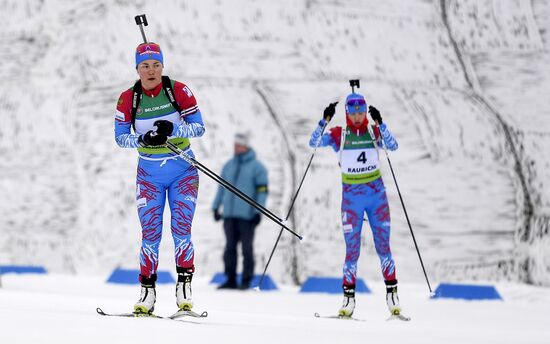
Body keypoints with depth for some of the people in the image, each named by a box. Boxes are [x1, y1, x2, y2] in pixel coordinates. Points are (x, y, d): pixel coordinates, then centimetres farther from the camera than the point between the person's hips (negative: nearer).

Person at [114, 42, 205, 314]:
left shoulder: (179, 91, -10)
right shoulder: (128, 99, -5)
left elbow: (199, 127, -9)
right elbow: (120, 137, -2)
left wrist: (172, 130, -27)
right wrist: (143, 140, -22)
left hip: (183, 171, -1)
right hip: (149, 174, 1)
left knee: (181, 229, -9)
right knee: (150, 233, -2)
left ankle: (184, 289, -4)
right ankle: (147, 292, 5)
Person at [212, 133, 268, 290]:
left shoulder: (257, 167, -2)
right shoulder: (228, 165, 14)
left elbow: (262, 190, -6)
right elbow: (221, 187, 20)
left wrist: (258, 212, -12)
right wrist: (216, 206, 14)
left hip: (247, 216, -5)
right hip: (229, 215, 5)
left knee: (247, 249, 0)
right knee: (230, 248, 6)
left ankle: (246, 281, 4)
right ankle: (231, 280, 11)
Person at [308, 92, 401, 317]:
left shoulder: (374, 132, 1)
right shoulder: (339, 135, 0)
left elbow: (393, 146, -14)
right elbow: (314, 143, -12)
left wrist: (379, 123, -25)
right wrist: (325, 120, -23)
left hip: (376, 193, 1)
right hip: (351, 196, -1)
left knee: (383, 245, 1)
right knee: (352, 248, -1)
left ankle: (392, 293, 6)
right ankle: (348, 297, 5)